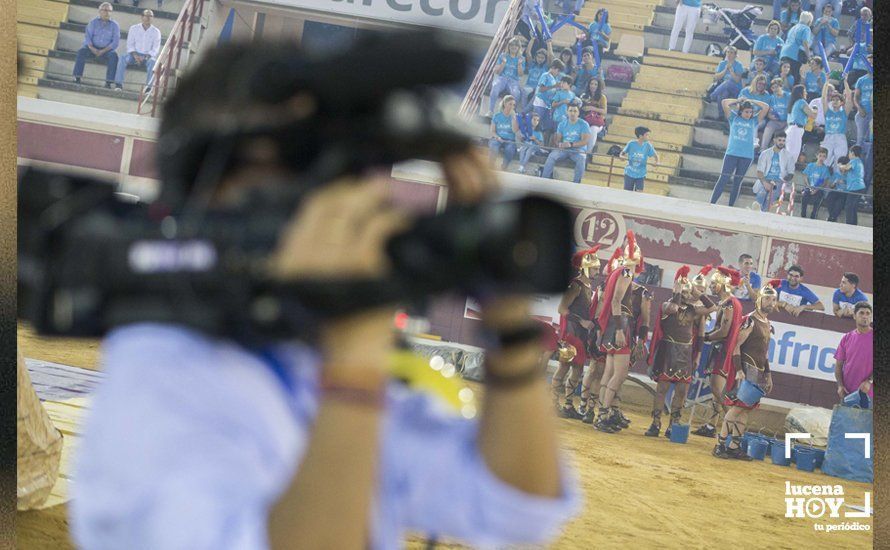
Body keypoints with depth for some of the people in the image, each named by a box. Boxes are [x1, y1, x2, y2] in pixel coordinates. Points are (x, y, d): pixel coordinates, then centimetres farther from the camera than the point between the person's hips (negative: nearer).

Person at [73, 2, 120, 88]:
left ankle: (108, 82, -34)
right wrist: (92, 48, -20)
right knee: (81, 51, -28)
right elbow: (87, 36, -1)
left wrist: (103, 51, -18)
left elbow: (115, 42, -4)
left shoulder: (115, 25, 4)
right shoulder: (93, 22, 7)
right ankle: (77, 77, -29)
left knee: (114, 56, -31)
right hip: (92, 48, 1)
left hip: (106, 50, -1)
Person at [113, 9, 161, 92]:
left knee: (152, 61, -36)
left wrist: (145, 57, -17)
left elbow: (155, 49, 0)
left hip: (148, 56, -1)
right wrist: (135, 55, -14)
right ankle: (119, 84, -33)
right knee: (123, 59, -30)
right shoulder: (134, 28, 9)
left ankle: (148, 86, -41)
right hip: (134, 54, 1)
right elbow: (130, 44, 5)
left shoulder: (156, 32, 5)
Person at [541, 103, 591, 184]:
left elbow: (584, 141, -12)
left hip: (578, 150, -3)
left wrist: (571, 144, -27)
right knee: (551, 156, -25)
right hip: (563, 149, 3)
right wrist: (559, 144, -18)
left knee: (581, 159, -36)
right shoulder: (562, 124, 10)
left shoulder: (583, 124, -2)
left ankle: (576, 182, -30)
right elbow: (557, 139, 8)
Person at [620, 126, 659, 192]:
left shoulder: (648, 145, -7)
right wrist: (623, 157, -22)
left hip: (641, 175, 0)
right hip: (629, 173, 0)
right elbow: (622, 154, 1)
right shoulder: (631, 143, -9)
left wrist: (656, 162, -21)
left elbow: (655, 155, 1)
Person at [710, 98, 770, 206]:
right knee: (723, 179, -6)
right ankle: (712, 203, -7)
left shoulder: (754, 121, 11)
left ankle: (730, 206, 8)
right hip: (731, 153, -1)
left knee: (737, 181, 5)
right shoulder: (734, 118, 9)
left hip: (747, 156, 1)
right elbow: (725, 102, 2)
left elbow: (766, 107, 6)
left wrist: (751, 101, 10)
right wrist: (739, 100, 10)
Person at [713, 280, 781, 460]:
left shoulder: (768, 325, 17)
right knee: (737, 405, -12)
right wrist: (739, 370, -21)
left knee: (746, 408, 6)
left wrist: (768, 375, 21)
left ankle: (734, 446, 8)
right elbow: (736, 345, -14)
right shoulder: (750, 321, -10)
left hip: (759, 372, 8)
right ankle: (721, 445, -10)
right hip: (746, 369, -8)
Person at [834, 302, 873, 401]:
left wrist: (869, 381, -16)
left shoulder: (873, 337, -1)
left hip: (867, 393, -3)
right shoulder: (846, 338, 9)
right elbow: (838, 364, 11)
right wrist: (840, 386, -2)